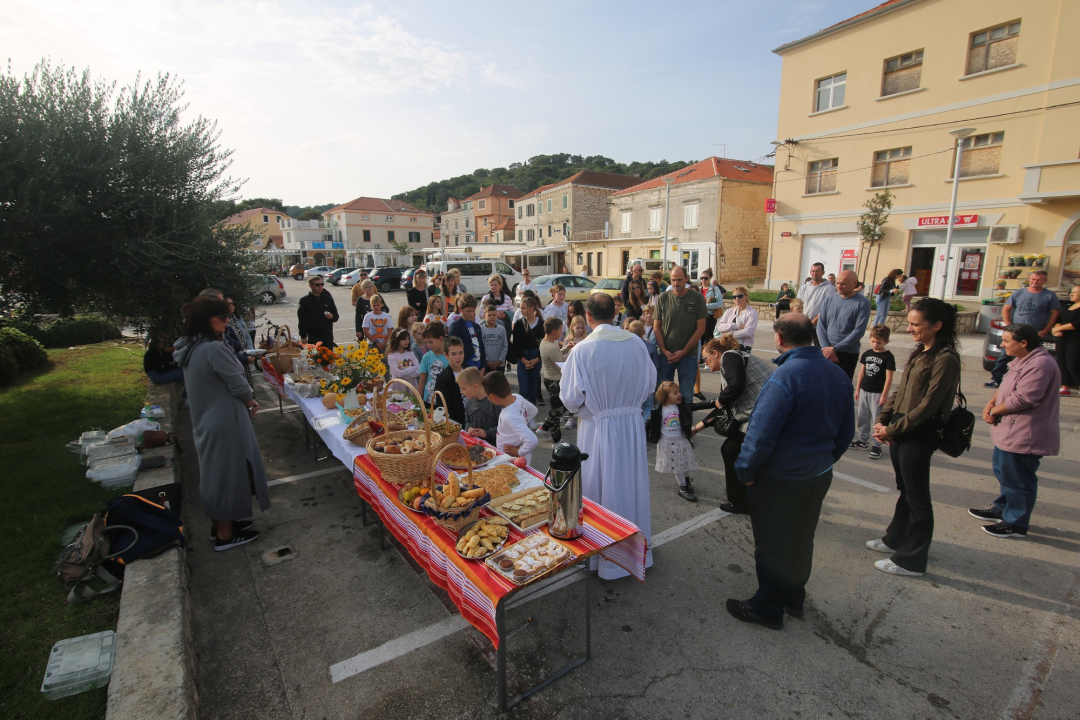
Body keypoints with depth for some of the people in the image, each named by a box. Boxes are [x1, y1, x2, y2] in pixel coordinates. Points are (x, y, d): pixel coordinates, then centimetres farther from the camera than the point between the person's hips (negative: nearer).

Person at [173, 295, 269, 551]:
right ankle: (226, 534, 20)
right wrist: (251, 403, 3)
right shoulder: (214, 349, -25)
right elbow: (238, 385, -18)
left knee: (214, 472, 21)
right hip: (225, 422, -9)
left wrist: (245, 403, 5)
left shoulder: (189, 348, 4)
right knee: (229, 472, 5)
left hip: (205, 420, 9)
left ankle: (220, 523, 37)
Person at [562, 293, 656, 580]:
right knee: (632, 486, 19)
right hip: (633, 425, 4)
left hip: (599, 429, -4)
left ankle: (608, 557, 28)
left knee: (603, 491, 12)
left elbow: (571, 398, -15)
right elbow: (651, 385, 5)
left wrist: (580, 405, 7)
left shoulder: (583, 350, -18)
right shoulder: (636, 343, -6)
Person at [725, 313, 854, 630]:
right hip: (820, 476, 8)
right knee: (802, 540, 23)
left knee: (773, 547, 9)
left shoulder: (784, 377, -25)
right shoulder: (838, 374, 0)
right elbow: (847, 431, 11)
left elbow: (761, 434, -25)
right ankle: (794, 598, 42)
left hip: (780, 480, -8)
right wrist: (824, 460, 21)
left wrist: (745, 470, -11)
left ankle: (768, 608, 26)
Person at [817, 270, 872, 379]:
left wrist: (835, 348, -15)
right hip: (826, 351, 3)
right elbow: (821, 324, 3)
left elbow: (859, 331, -11)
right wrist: (826, 347, -9)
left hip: (848, 354, -3)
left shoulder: (863, 302, -5)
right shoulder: (829, 298, 5)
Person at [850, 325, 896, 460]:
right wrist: (857, 389, 11)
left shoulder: (888, 357, -9)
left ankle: (876, 445, 7)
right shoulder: (866, 354, 6)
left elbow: (889, 378, -10)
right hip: (864, 391, 6)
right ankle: (862, 440, 27)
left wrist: (884, 395, -13)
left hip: (878, 393, -5)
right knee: (862, 417, 14)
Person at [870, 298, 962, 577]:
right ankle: (896, 539, 38)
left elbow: (927, 406, -19)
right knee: (904, 489, 21)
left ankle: (911, 560, 18)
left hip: (919, 436, -8)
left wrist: (893, 429, -14)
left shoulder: (945, 359, -17)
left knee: (917, 497, 5)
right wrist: (883, 419, 0)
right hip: (900, 432, 8)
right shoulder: (918, 353, 9)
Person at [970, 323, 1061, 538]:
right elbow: (1005, 385, 14)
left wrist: (994, 410, -13)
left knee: (1018, 480, 3)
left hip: (1024, 436, -10)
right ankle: (1002, 509, 39)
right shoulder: (1022, 360, 10)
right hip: (1010, 432, 10)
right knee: (1003, 472, 23)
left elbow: (1022, 399, -27)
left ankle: (1016, 524, 17)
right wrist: (990, 404, -3)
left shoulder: (1040, 364, -23)